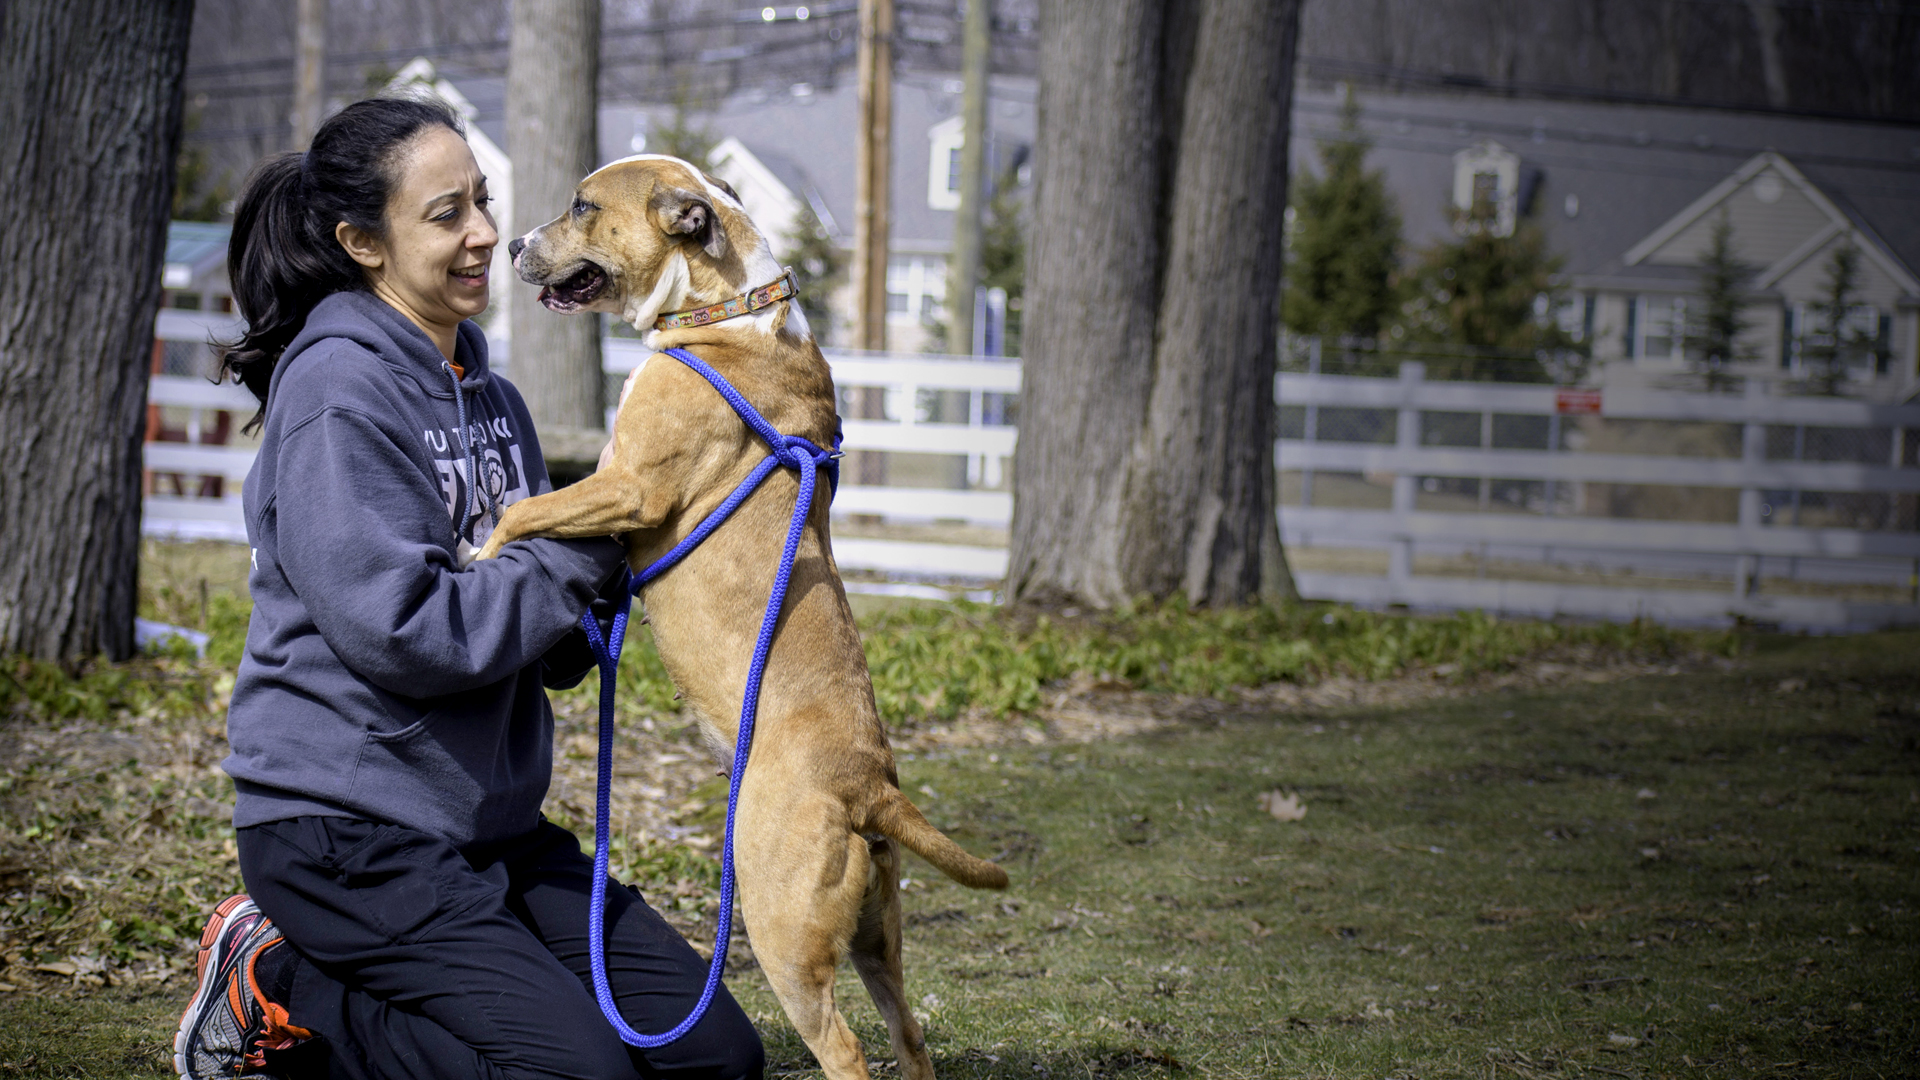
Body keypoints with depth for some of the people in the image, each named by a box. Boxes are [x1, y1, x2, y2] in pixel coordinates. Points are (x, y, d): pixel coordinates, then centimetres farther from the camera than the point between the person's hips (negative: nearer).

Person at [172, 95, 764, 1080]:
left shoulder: (485, 395, 13)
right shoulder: (336, 390, -13)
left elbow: (553, 652, 16)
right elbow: (401, 630, -22)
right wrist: (585, 555, -13)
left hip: (492, 820, 8)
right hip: (345, 824, -8)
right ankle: (277, 992, -1)